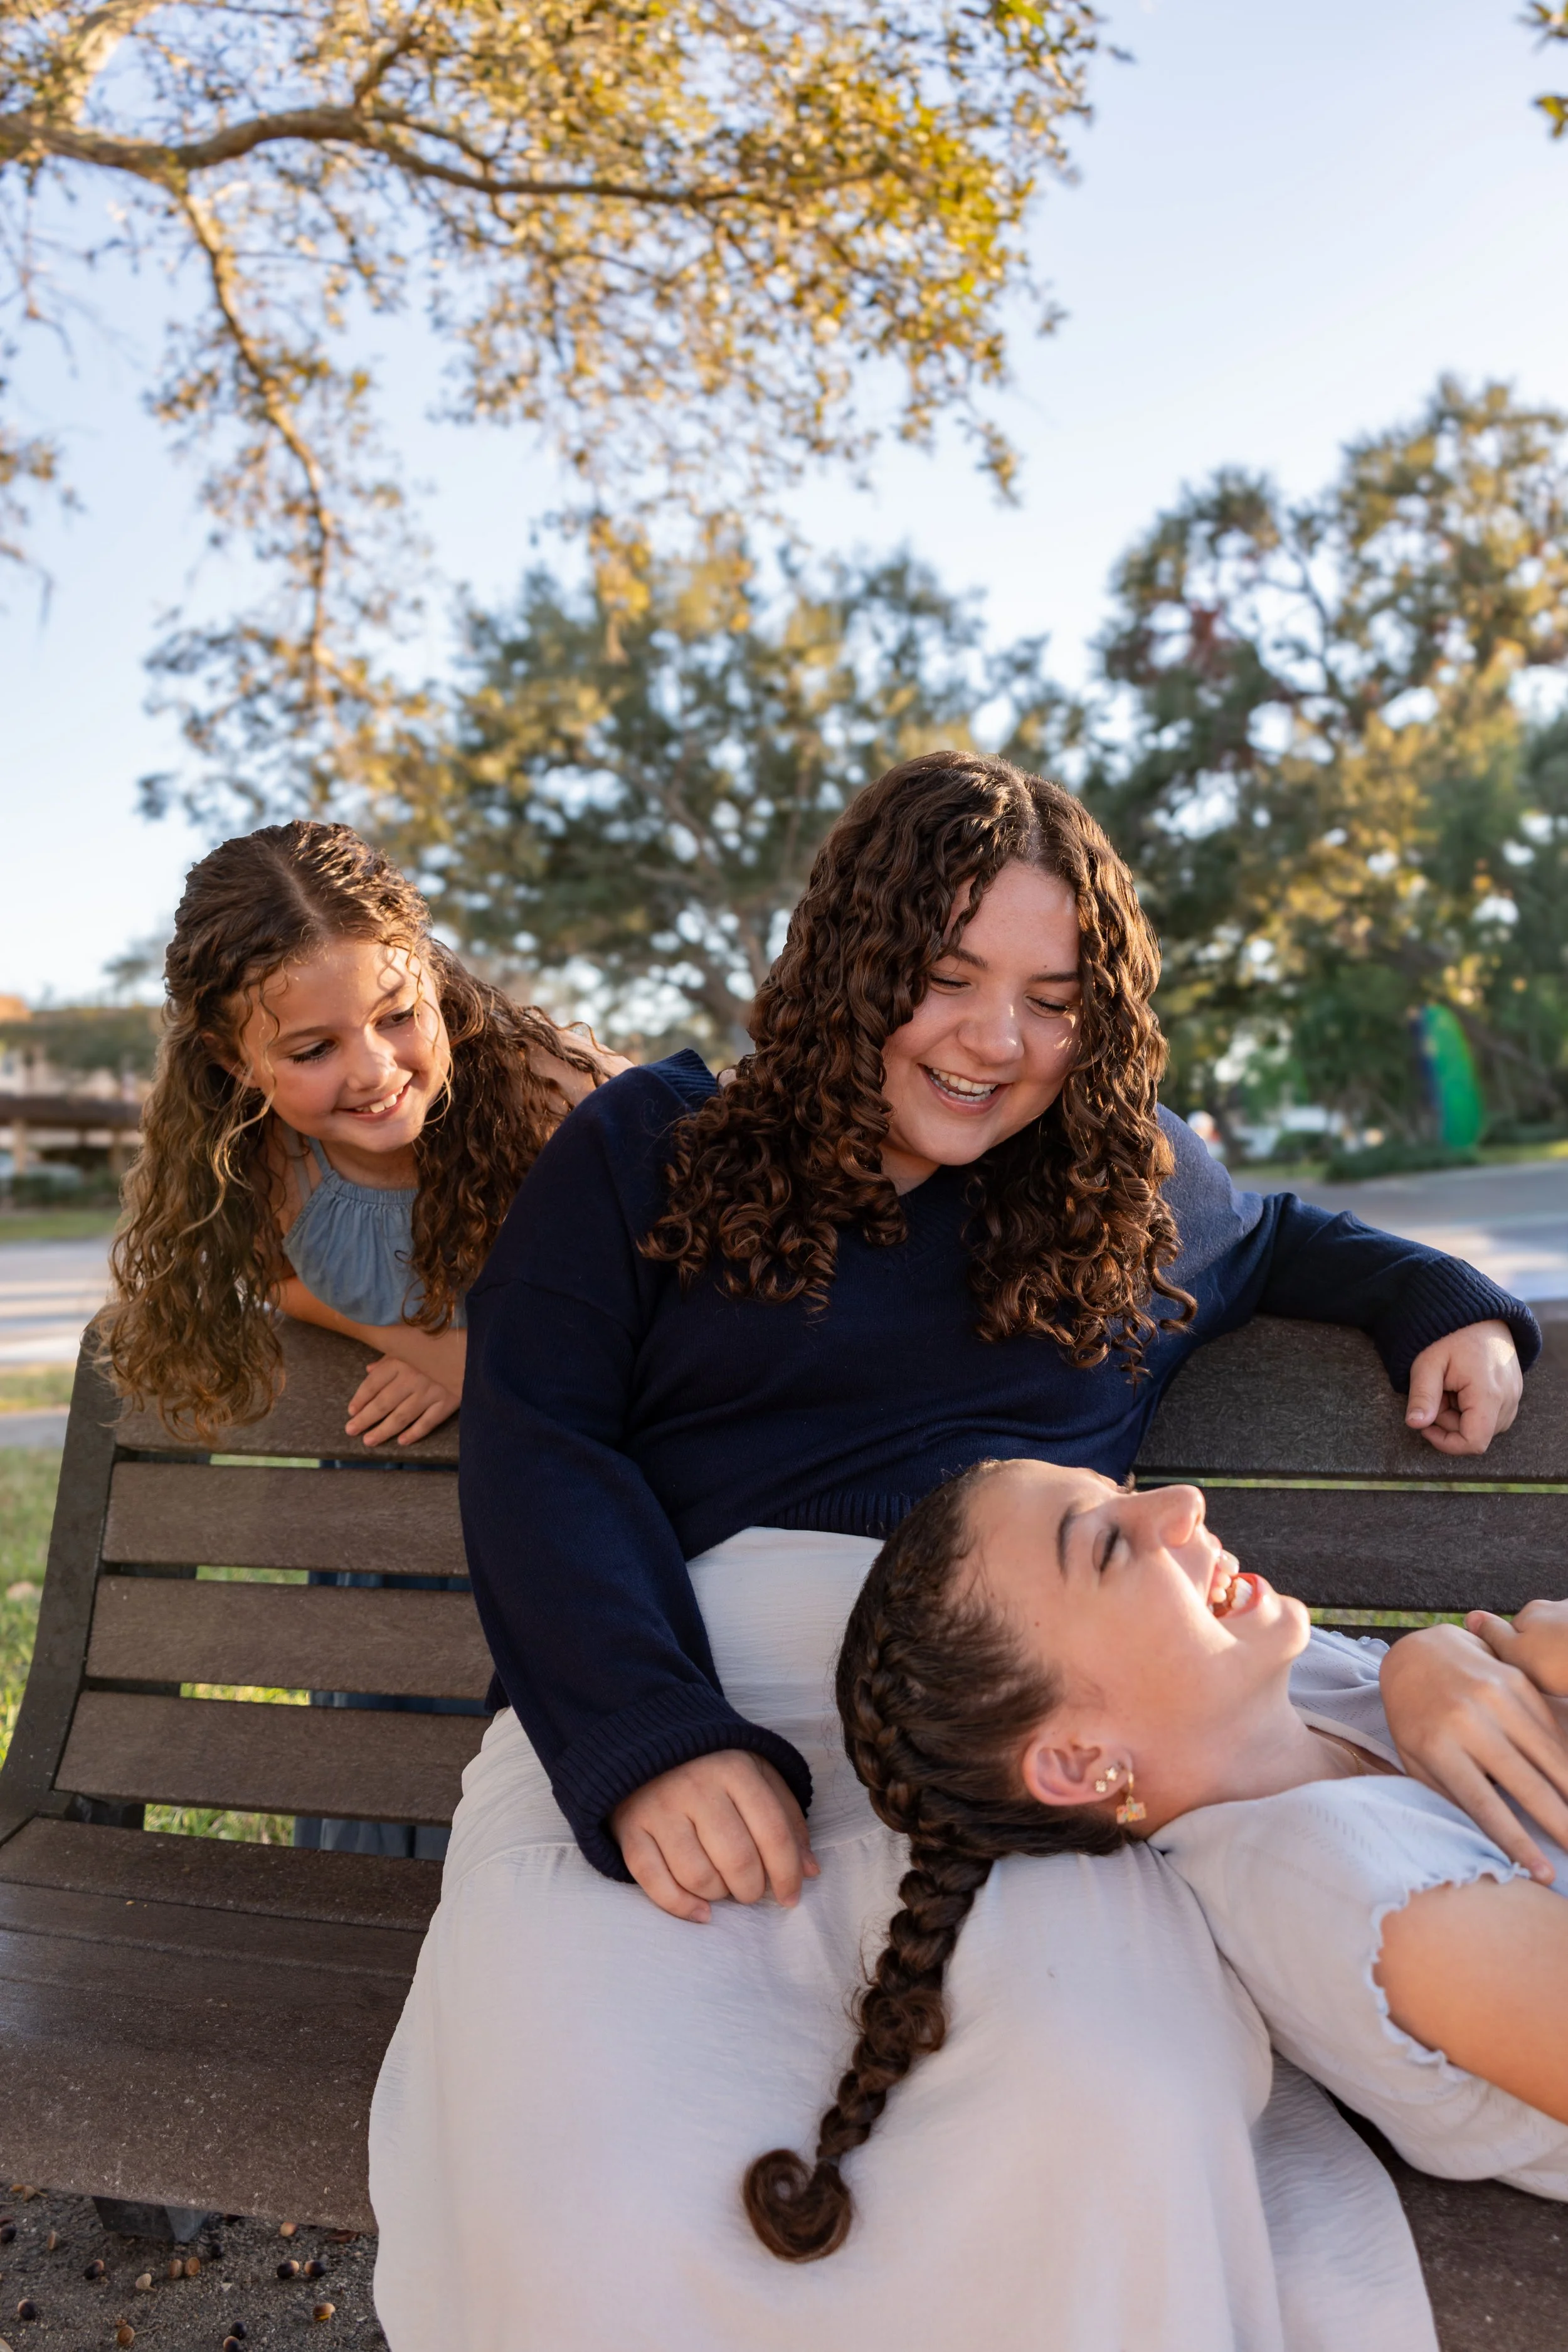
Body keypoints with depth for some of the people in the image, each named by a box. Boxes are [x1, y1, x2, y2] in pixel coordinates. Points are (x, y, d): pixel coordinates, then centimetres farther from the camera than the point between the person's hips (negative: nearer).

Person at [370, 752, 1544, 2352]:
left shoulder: (1137, 1188, 23)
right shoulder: (647, 1147, 13)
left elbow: (1275, 1240, 46)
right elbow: (535, 1447, 2)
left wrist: (1439, 1301, 25)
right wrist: (648, 1741, -14)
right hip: (662, 1705, -1)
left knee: (1118, 2149, -33)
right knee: (580, 2219, -31)